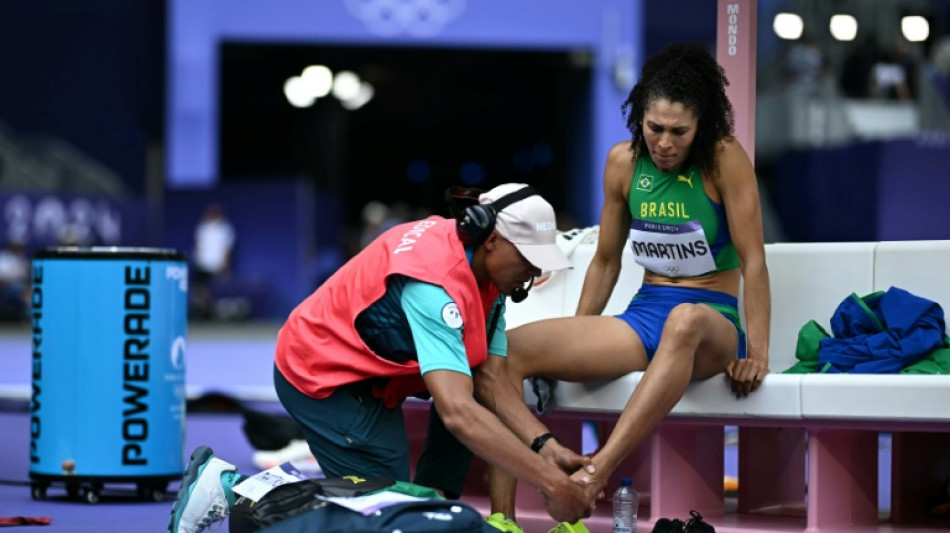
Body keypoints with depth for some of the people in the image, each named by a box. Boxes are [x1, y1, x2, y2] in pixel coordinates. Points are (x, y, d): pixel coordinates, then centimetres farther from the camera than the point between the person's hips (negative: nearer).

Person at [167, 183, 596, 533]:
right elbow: (457, 412, -42)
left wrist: (545, 449, -22)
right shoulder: (436, 283, -33)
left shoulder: (484, 271, -5)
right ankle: (228, 487, -4)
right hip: (321, 374, -10)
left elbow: (491, 382, -7)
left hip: (366, 361, 10)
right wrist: (551, 483, -41)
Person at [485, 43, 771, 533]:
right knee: (503, 349, -17)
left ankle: (598, 472, -48)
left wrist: (758, 353, -18)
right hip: (642, 316, 5)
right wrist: (574, 342, 14)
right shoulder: (623, 162, 5)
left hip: (711, 321, -5)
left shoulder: (724, 160, -9)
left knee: (685, 320, -45)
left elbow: (753, 260, -11)